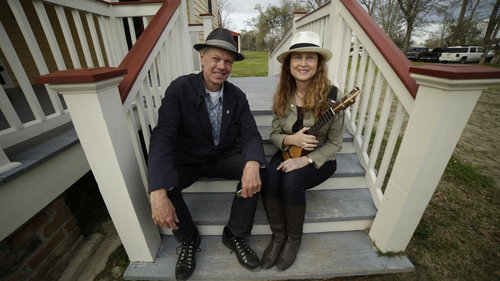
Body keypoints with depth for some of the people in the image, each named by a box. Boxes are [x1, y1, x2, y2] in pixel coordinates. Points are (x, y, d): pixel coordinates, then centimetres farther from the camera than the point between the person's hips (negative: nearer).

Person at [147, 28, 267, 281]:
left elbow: (250, 134, -11)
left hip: (225, 158, 2)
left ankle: (235, 235, 0)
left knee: (257, 167, -23)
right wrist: (158, 193, -36)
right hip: (188, 160, -1)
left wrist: (252, 164, -36)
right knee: (159, 182, -28)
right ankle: (188, 239, 5)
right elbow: (162, 137, -24)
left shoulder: (237, 96, -4)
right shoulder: (179, 88, -15)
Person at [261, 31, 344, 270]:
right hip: (288, 153, 3)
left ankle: (294, 238, 2)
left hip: (319, 159, -2)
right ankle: (278, 236, 1)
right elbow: (274, 134, 1)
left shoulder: (331, 96, -15)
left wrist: (305, 160, -22)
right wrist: (290, 139, -21)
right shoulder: (282, 95, -5)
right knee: (268, 178, -26)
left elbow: (334, 144, -10)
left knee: (291, 181, -30)